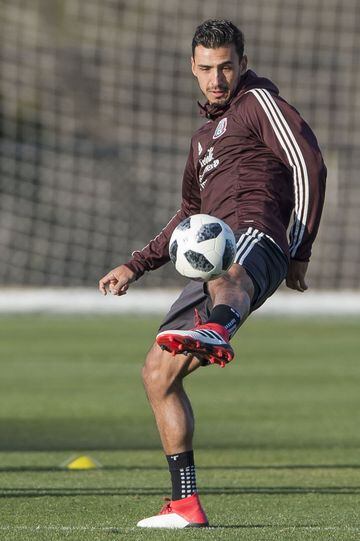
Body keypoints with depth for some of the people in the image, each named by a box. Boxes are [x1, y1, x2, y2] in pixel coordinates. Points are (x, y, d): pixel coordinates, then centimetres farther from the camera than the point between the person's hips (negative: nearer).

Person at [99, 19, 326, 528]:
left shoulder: (258, 100, 10)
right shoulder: (205, 136, 35)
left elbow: (309, 163, -2)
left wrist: (300, 251, -8)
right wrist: (136, 266, 37)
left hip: (254, 236, -9)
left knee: (226, 276, -46)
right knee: (158, 371, 5)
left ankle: (215, 332, -84)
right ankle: (185, 504, 6)